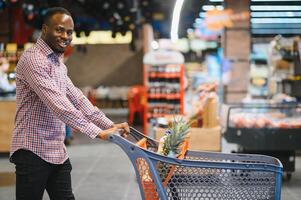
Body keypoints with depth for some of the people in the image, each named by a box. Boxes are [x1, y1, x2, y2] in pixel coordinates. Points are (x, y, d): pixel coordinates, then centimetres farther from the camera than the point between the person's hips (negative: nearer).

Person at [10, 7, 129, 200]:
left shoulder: (58, 63, 17)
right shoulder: (33, 59, -14)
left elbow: (77, 99, 14)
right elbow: (58, 104, -24)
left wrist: (110, 125, 2)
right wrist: (96, 131, -26)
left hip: (58, 152, 9)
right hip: (33, 151, -9)